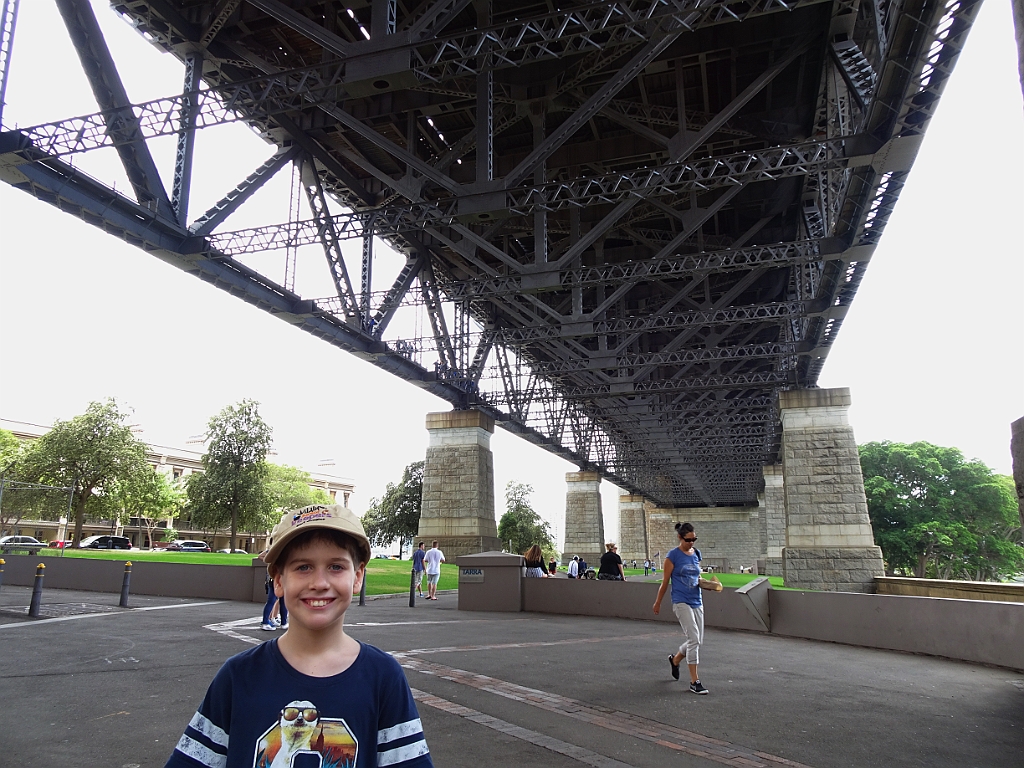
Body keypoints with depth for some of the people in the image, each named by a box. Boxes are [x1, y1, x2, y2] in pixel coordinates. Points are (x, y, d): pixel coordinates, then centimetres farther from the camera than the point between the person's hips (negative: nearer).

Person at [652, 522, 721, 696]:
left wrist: (706, 583, -1)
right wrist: (658, 602, 4)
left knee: (697, 641, 12)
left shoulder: (696, 554, 8)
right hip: (681, 602, -7)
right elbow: (665, 581, -3)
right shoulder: (673, 555, -9)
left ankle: (675, 659, 39)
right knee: (694, 639, -14)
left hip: (697, 602, 7)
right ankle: (694, 682, -7)